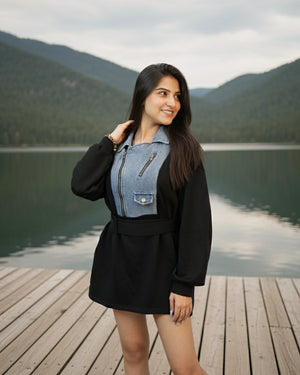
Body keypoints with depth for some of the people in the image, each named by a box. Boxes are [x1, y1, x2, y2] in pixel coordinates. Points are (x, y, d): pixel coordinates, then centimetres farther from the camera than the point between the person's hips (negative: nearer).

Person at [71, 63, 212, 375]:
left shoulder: (183, 149, -6)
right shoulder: (118, 147, 6)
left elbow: (195, 220, -10)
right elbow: (82, 186, -9)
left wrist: (185, 284, -14)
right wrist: (111, 142, -6)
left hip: (162, 258, -4)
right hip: (119, 256, 4)